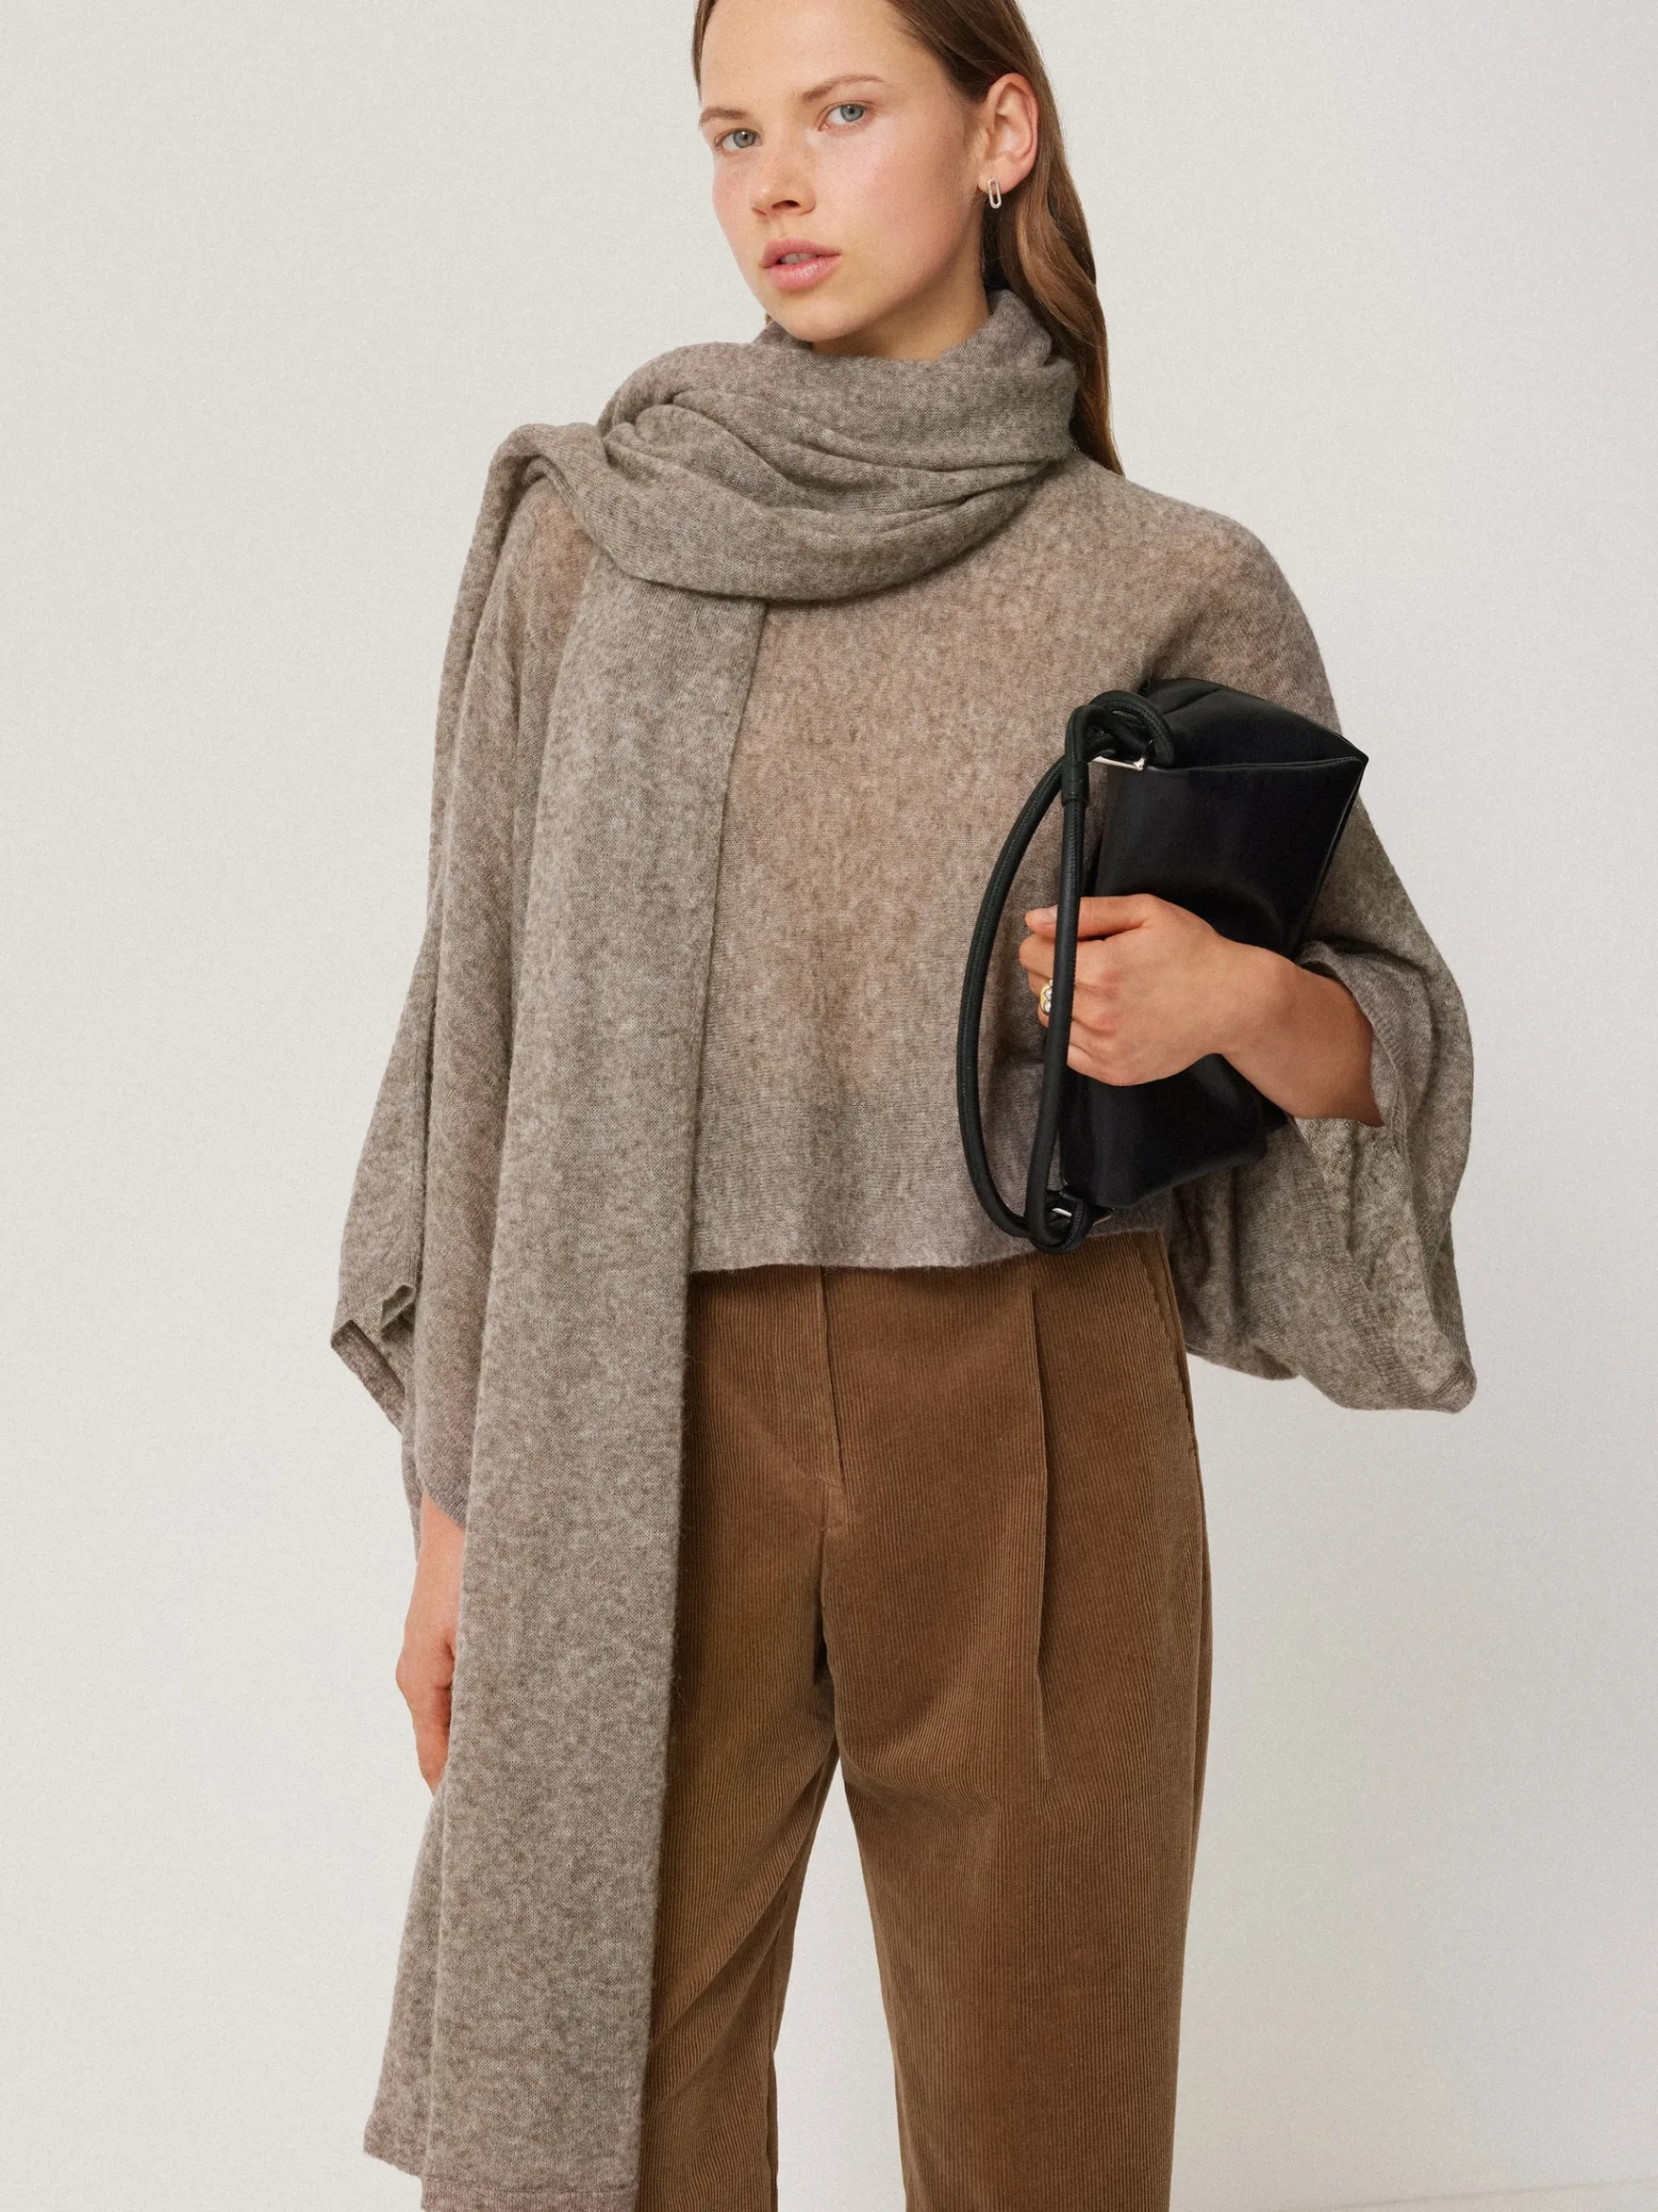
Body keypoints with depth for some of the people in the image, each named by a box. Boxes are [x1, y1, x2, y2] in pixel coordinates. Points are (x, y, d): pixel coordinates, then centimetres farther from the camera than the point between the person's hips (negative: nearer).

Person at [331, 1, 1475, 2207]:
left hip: (1033, 1418, 0)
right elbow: (492, 1025, 4)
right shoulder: (591, 539, 3)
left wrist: (1242, 997, -16)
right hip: (653, 1424, 0)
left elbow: (1395, 1033, 7)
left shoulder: (1173, 590, 1)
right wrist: (457, 1496, 3)